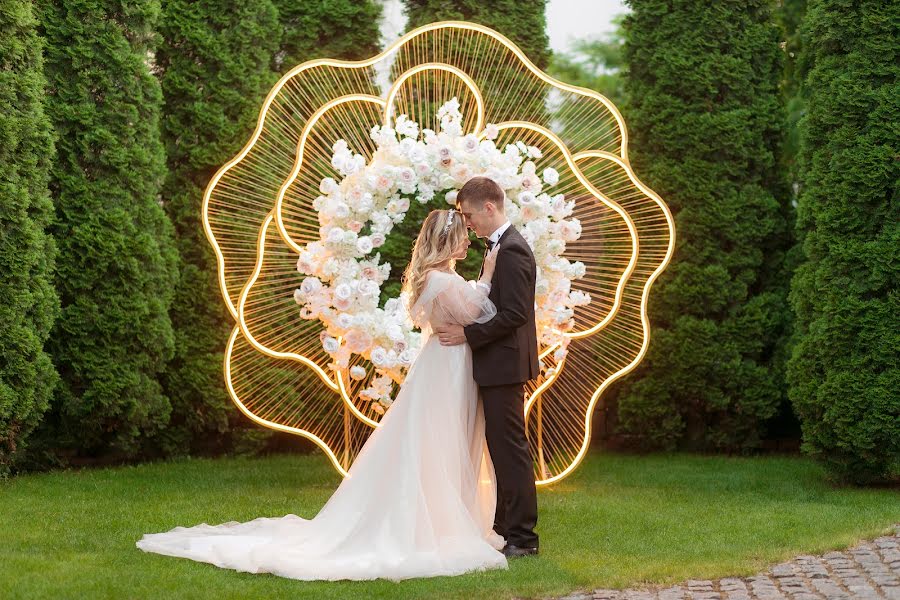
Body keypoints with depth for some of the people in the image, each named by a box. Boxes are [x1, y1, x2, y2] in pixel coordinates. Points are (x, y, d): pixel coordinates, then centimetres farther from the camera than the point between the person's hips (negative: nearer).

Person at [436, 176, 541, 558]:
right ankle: (506, 527, 22)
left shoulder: (512, 250, -17)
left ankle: (522, 537, -2)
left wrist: (468, 334, -18)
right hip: (500, 364, 11)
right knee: (502, 447, 15)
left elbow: (515, 313, -23)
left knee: (510, 448, -6)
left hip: (504, 364, -11)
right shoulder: (502, 246, 15)